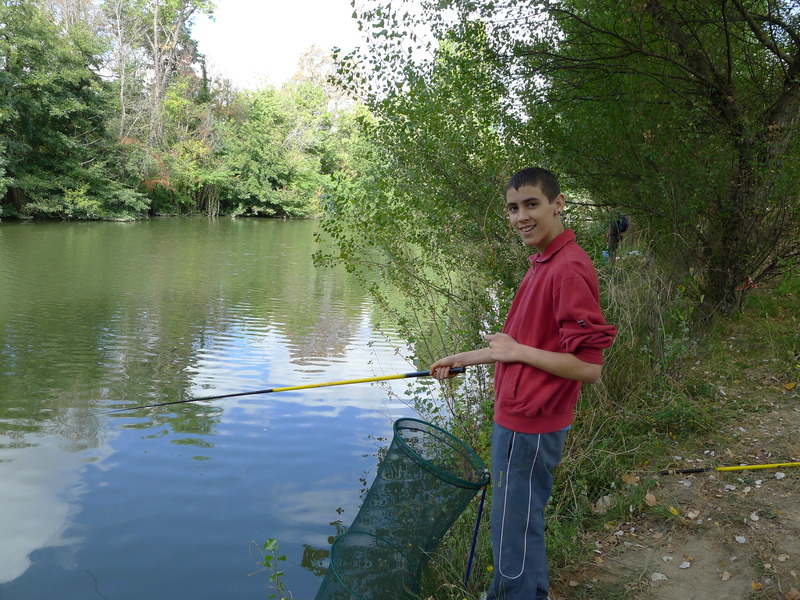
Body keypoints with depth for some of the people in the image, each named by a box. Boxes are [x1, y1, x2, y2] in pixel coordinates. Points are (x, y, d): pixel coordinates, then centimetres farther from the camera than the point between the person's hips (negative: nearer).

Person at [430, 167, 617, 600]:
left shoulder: (569, 270, -23)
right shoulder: (543, 264, 9)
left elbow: (588, 367, -25)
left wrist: (517, 351, -18)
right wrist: (466, 359, 19)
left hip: (528, 427, -10)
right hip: (518, 417, 10)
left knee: (514, 531, 6)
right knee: (514, 521, 25)